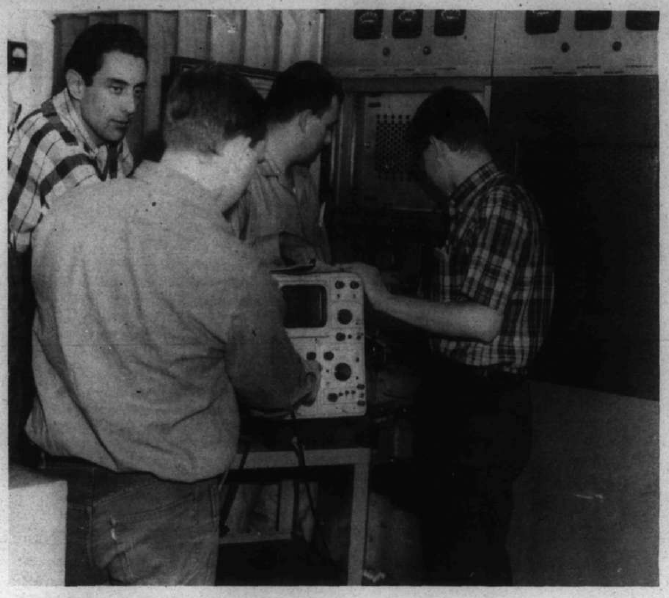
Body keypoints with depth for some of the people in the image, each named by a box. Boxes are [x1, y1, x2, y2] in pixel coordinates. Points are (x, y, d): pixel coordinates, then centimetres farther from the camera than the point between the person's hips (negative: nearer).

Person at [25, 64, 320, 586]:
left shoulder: (63, 215, -9)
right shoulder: (234, 273, -23)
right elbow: (271, 389, -4)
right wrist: (312, 381, 20)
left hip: (59, 483, 6)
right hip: (160, 506, -5)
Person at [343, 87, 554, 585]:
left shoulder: (498, 204, -18)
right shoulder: (481, 202, 11)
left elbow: (482, 321, -25)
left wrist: (386, 300, -18)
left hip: (482, 408, -10)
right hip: (460, 396, 10)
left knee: (468, 562, 3)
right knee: (446, 546, 22)